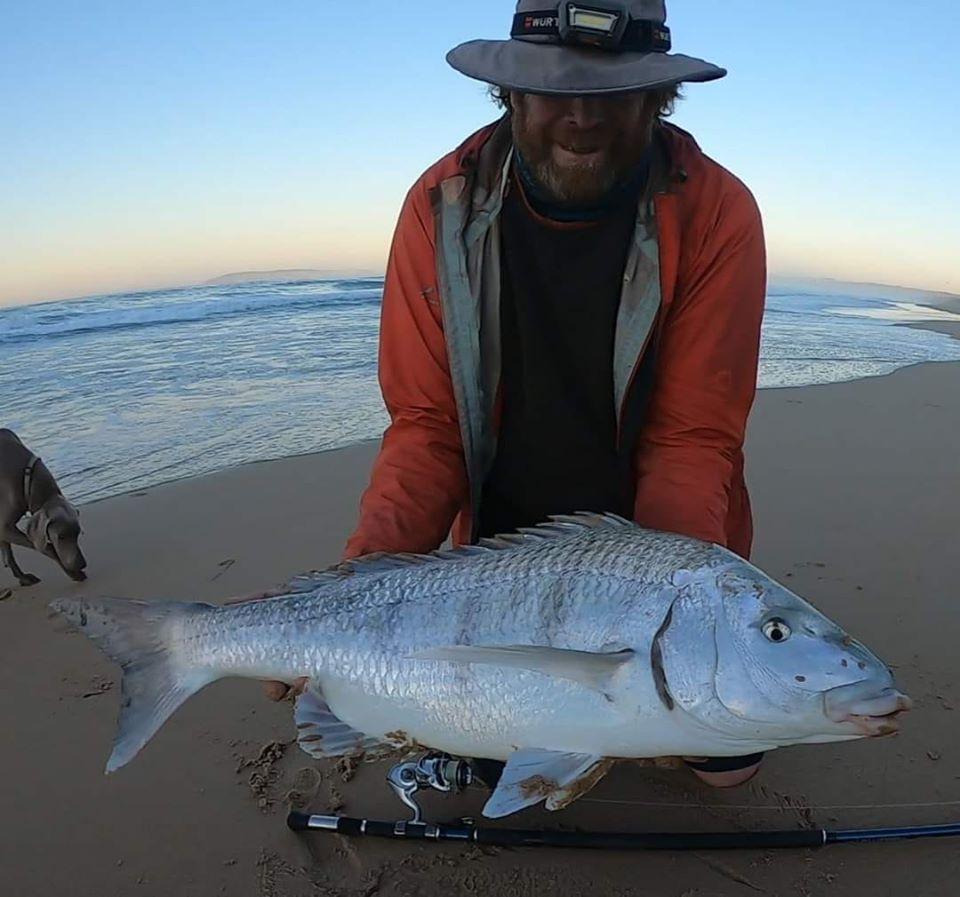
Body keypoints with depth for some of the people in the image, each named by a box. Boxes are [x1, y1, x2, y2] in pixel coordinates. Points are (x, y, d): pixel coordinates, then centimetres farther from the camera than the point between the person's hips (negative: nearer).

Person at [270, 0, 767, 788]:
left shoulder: (718, 214, -19)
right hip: (504, 539, 1)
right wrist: (368, 564, -30)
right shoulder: (442, 207, -15)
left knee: (724, 762, 11)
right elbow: (427, 423, -15)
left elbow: (693, 438, -19)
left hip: (663, 539, 0)